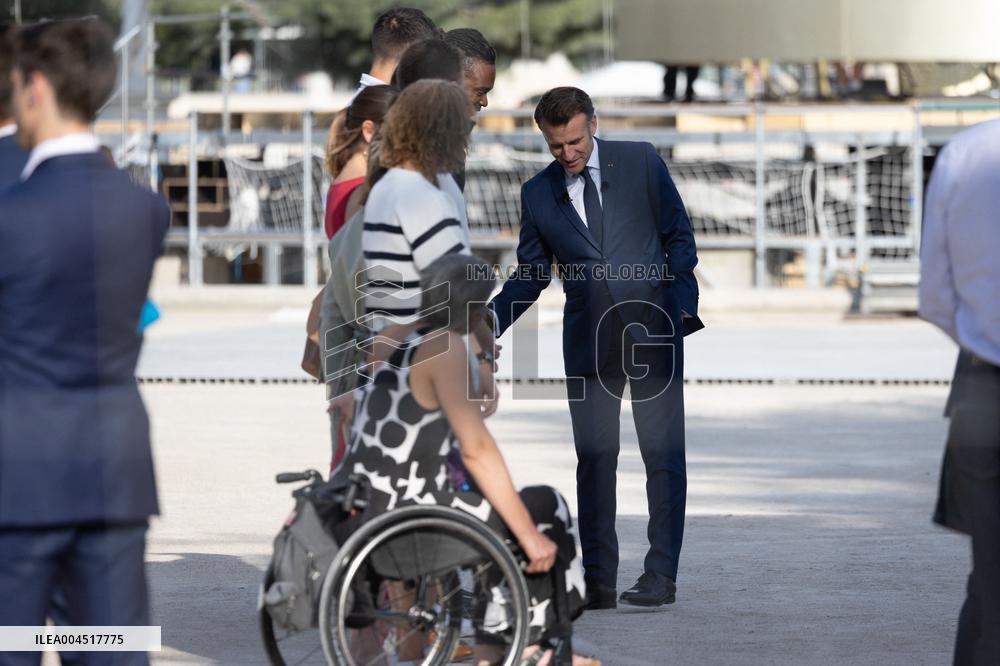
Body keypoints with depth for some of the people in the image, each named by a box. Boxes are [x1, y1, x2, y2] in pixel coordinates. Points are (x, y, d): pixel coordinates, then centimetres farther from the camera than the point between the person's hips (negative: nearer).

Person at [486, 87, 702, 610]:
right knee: (593, 457, 0)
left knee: (663, 454, -2)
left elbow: (678, 234, 5)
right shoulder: (537, 193, 8)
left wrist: (682, 305, -6)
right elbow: (529, 274, 12)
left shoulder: (640, 162, 2)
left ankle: (661, 574, 1)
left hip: (653, 330, -2)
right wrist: (489, 325, -3)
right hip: (588, 339, 2)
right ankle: (598, 581, 3)